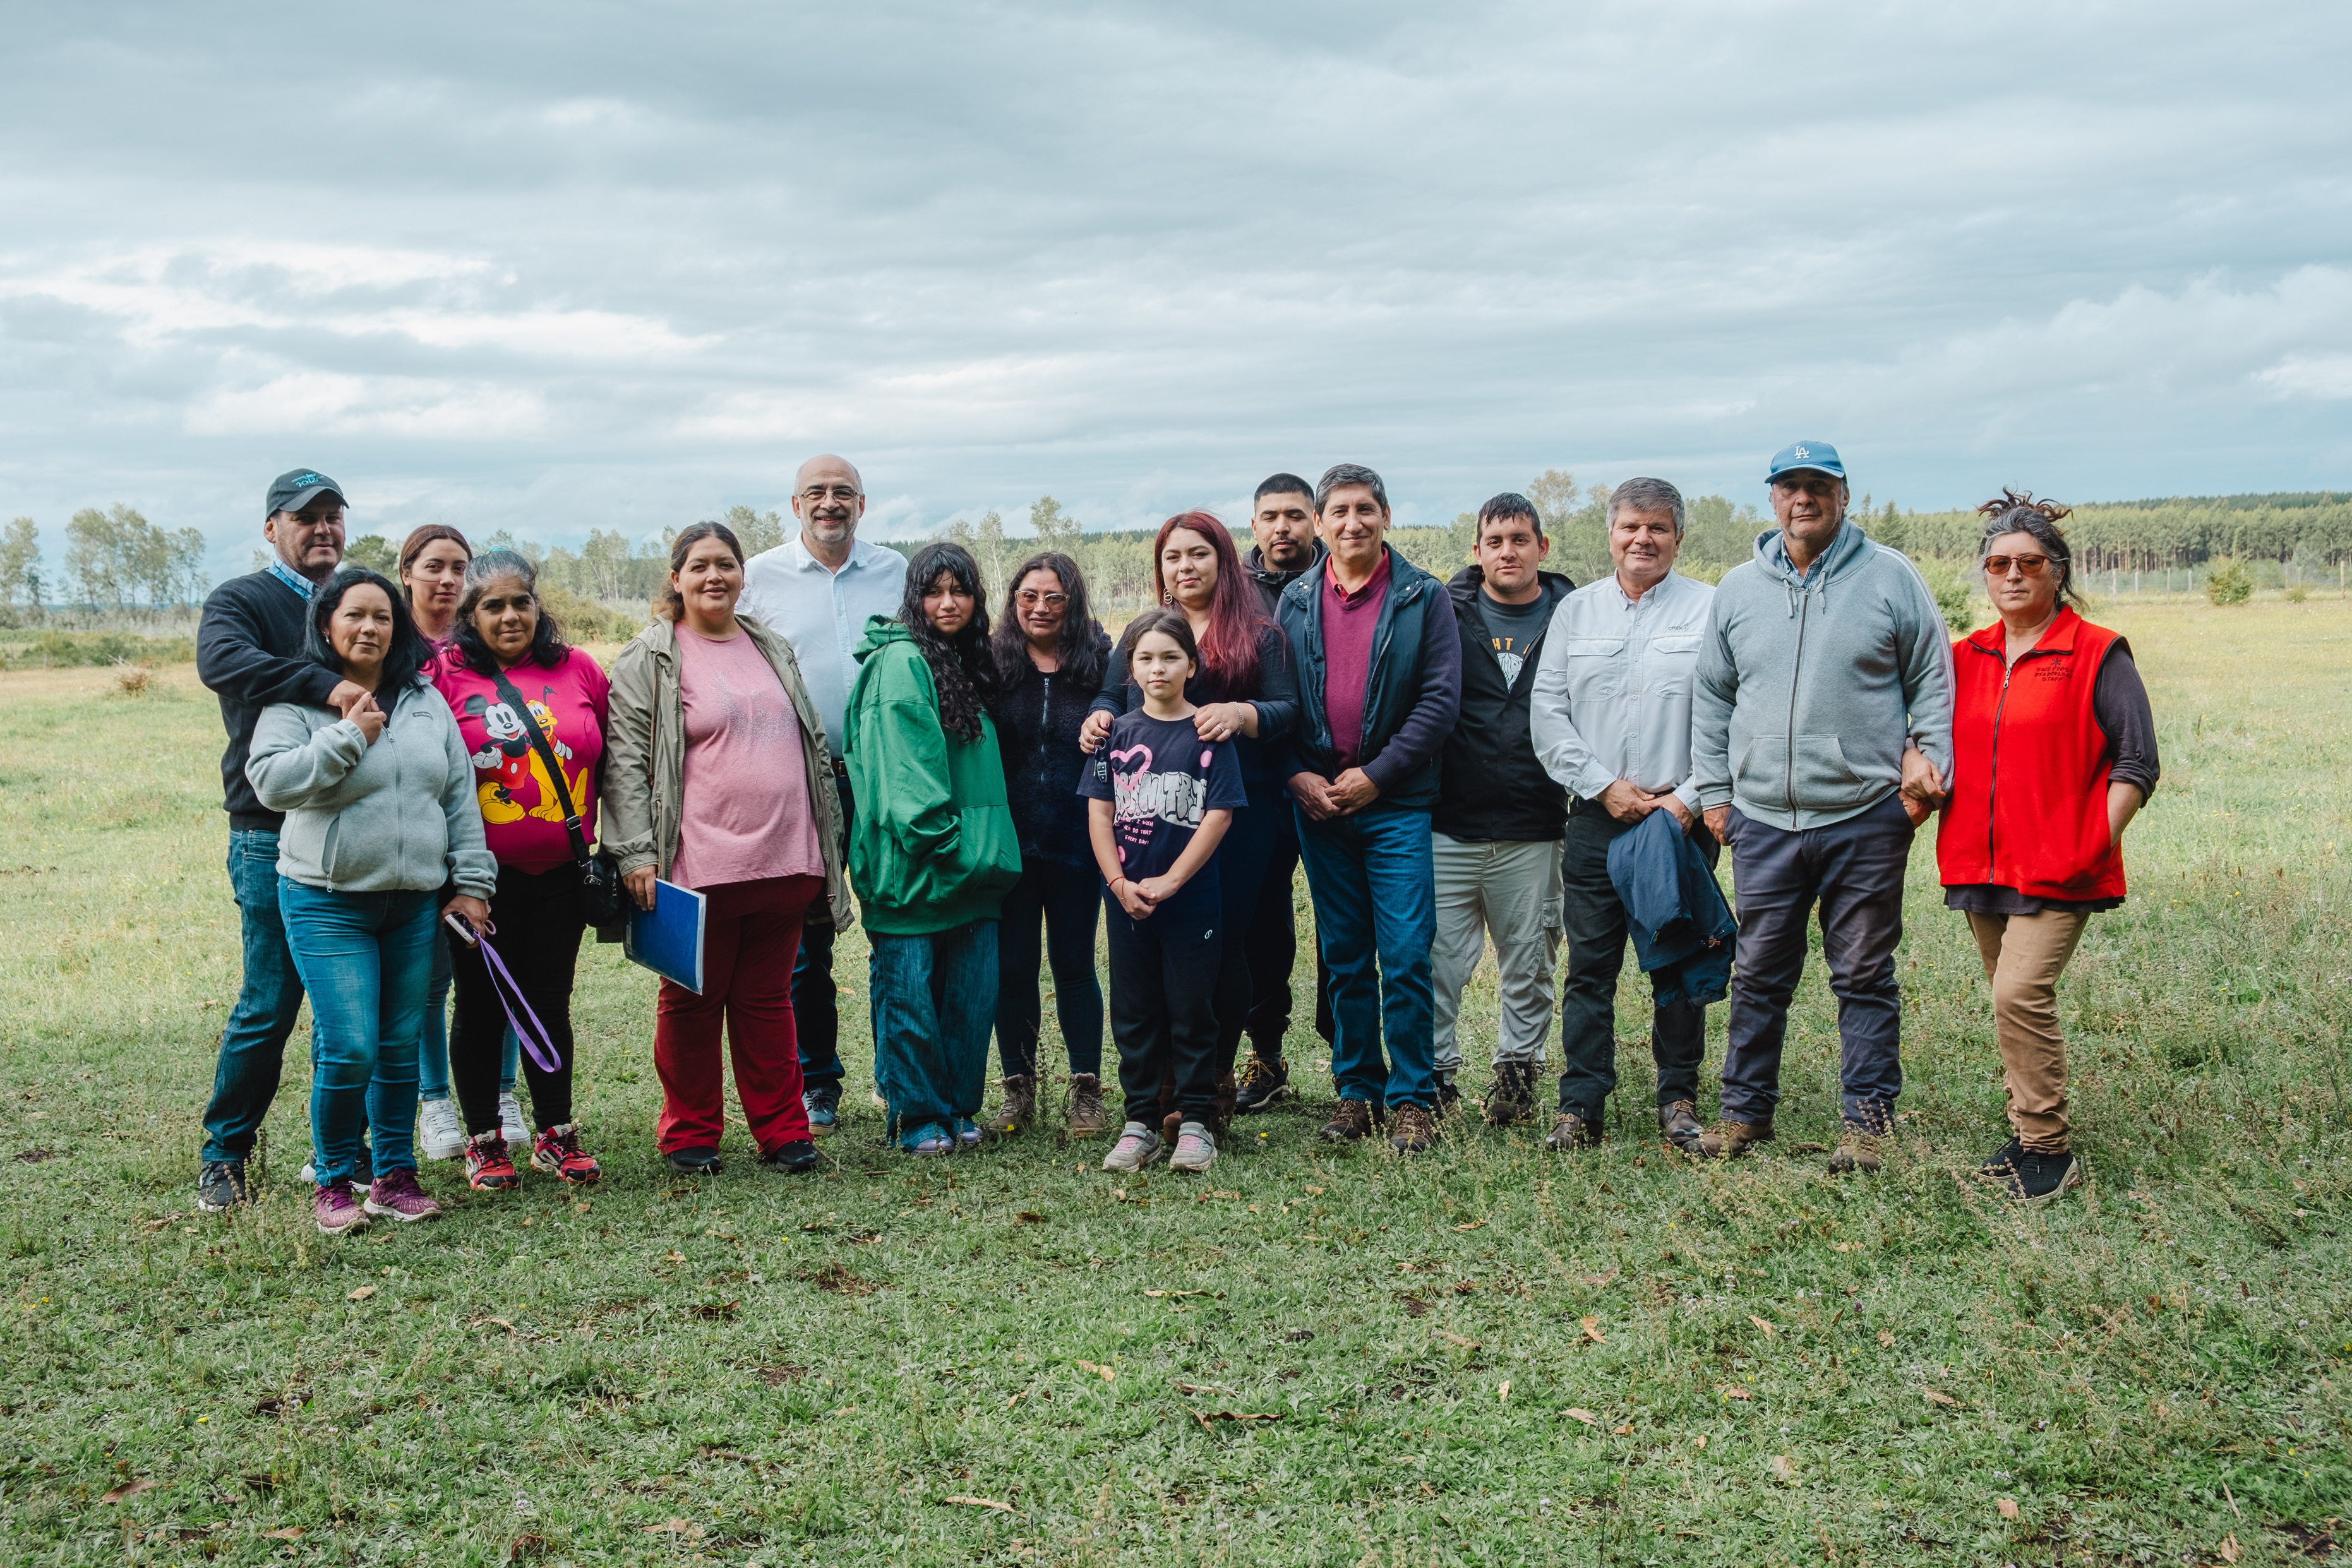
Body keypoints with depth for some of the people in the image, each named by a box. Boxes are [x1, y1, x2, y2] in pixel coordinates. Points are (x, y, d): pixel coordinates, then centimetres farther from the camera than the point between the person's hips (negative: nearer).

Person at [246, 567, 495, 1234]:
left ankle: (395, 1174, 21)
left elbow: (460, 797, 11)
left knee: (403, 1045, 8)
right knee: (349, 1047, -9)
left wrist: (472, 883, 7)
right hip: (328, 904, -4)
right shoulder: (298, 701, -2)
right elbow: (271, 781, -15)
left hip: (415, 904, 4)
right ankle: (333, 1181, 9)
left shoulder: (426, 701, 11)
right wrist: (347, 734, -17)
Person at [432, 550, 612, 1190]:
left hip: (560, 873, 2)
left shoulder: (577, 670, 5)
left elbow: (612, 757, 13)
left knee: (551, 1003, 10)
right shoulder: (446, 676, -4)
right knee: (482, 1007, 7)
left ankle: (556, 1135, 22)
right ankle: (485, 1141, 20)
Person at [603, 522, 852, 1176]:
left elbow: (815, 747, 22)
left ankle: (781, 1130, 18)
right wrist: (636, 853, -14)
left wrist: (829, 842, 20)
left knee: (767, 998, 11)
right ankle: (689, 1134, 19)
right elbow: (626, 760, -6)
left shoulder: (774, 649, 16)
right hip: (700, 868, -4)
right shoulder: (650, 660, -1)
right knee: (692, 1000, 7)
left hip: (785, 862, 4)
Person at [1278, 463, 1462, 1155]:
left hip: (1397, 804, -3)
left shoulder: (1424, 598, -1)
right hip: (1318, 804, 3)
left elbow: (1441, 700, -6)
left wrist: (1374, 776, -11)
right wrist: (1298, 775, -6)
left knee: (1405, 956, -5)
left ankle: (1412, 1098, 6)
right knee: (1343, 958, 10)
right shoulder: (1295, 602, 9)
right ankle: (1357, 1089, 20)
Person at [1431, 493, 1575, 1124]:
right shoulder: (1446, 614, 4)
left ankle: (1518, 1068, 26)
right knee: (1438, 959, 1)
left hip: (1533, 832, 1)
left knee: (1529, 963, 11)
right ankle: (1435, 1070, 14)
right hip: (1447, 827, -1)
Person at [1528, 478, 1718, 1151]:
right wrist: (1605, 786, -5)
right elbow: (1547, 713, 5)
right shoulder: (1576, 610, 10)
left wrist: (1689, 799, -11)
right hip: (1596, 817, 2)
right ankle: (1580, 1103, 8)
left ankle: (1679, 1099, 18)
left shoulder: (1711, 609, 2)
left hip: (1683, 817, -2)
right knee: (1589, 964, 2)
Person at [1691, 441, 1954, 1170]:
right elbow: (1711, 697, 15)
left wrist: (1929, 760, -4)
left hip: (1866, 817, -2)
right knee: (1758, 975, 9)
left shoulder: (1890, 577, 2)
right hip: (1764, 820, 2)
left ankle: (1865, 1120, 15)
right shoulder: (1738, 589, 9)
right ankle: (1745, 1110, 21)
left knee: (1864, 976, 6)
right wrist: (1714, 790, 11)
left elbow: (1933, 680, 6)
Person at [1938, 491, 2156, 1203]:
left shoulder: (2098, 654, -4)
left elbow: (2136, 762, -5)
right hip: (1982, 864, 6)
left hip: (2059, 869, -6)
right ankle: (2026, 1133, 23)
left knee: (2021, 994, -16)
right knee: (2012, 1001, 12)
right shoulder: (1966, 658, 12)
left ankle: (2050, 1149, -4)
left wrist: (2099, 843, -12)